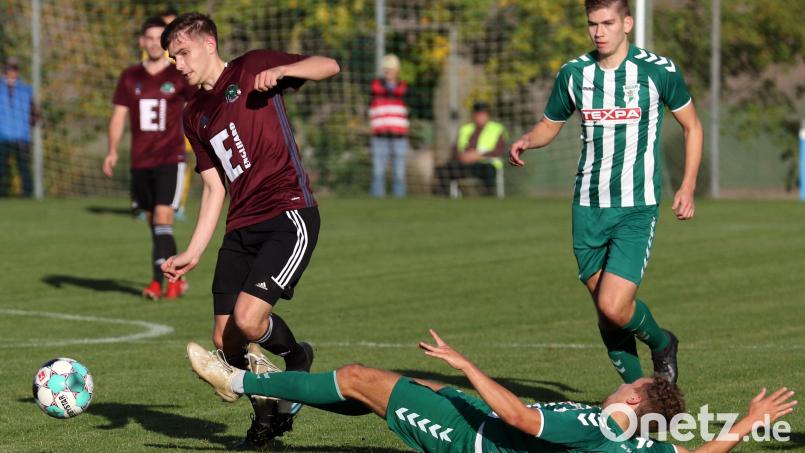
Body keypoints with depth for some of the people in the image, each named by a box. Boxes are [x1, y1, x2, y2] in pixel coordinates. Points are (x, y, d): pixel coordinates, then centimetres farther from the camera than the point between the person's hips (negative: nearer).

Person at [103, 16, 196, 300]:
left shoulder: (180, 76, -2)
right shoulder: (130, 77, 7)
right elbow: (119, 116, 9)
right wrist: (112, 151, -2)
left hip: (170, 160, -4)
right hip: (140, 162, 4)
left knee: (162, 219, -16)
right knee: (153, 223, 10)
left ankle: (157, 282, -18)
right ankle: (176, 280, 24)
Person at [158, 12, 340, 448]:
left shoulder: (251, 69, 1)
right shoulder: (195, 115, 18)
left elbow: (329, 66, -4)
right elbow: (214, 187, 17)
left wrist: (279, 71, -22)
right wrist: (192, 253, 9)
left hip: (289, 215, -7)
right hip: (240, 228, 7)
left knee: (248, 319, -22)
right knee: (225, 341, 0)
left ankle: (296, 357, 11)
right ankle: (267, 416, 24)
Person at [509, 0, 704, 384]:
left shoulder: (659, 70, -5)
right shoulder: (573, 73, 4)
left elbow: (692, 126, 8)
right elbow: (550, 125, 18)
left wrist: (688, 187, 0)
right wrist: (526, 141, -5)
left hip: (637, 208, -4)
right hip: (588, 206, 4)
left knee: (614, 307, -16)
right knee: (603, 308, 6)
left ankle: (662, 343, 15)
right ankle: (635, 386, 25)